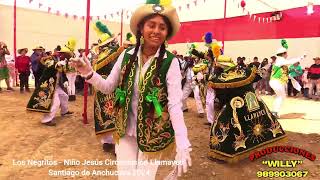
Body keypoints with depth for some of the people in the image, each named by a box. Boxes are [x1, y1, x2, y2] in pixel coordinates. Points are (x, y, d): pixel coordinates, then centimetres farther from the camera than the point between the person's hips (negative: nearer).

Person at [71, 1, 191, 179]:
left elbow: (175, 104, -20)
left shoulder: (170, 62, -16)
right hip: (125, 131, 3)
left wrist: (183, 145, -26)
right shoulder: (127, 56, -4)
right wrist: (89, 74, -15)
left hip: (153, 134, -3)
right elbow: (108, 87, 3)